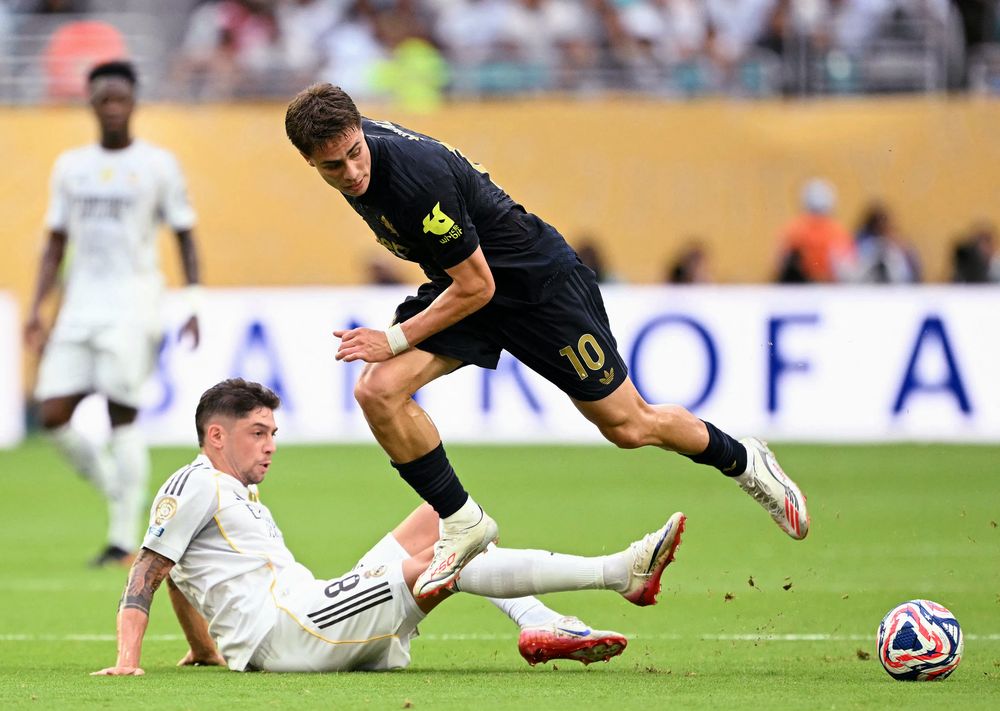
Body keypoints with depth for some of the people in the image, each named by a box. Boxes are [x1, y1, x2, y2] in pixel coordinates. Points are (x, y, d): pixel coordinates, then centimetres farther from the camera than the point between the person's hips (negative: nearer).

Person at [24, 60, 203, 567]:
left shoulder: (158, 165, 2)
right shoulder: (70, 167, 12)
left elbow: (185, 237, 5)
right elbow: (56, 244, 16)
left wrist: (193, 307, -6)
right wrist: (36, 310, 7)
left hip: (131, 306, -4)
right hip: (79, 306, 4)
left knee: (121, 413, -12)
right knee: (53, 415, -5)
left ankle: (124, 540, -7)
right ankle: (119, 491, 17)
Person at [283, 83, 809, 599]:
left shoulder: (417, 178, -37)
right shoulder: (351, 151, -12)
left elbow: (476, 287, -27)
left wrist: (396, 339, -26)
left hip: (537, 279, -7)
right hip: (458, 279, 7)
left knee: (627, 426, 5)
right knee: (377, 391, -17)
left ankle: (742, 460, 33)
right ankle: (462, 524, -3)